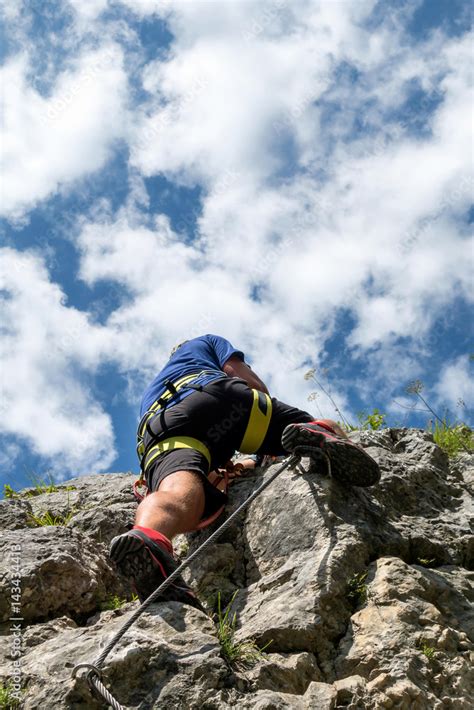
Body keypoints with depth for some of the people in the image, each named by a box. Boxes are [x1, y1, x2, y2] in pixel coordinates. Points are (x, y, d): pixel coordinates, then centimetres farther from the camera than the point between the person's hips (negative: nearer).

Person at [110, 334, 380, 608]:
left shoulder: (149, 395, 49)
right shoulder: (204, 343, 40)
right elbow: (247, 379, 22)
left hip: (159, 431, 2)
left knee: (178, 496, -31)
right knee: (332, 430, 10)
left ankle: (147, 538, -69)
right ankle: (320, 436, -30)